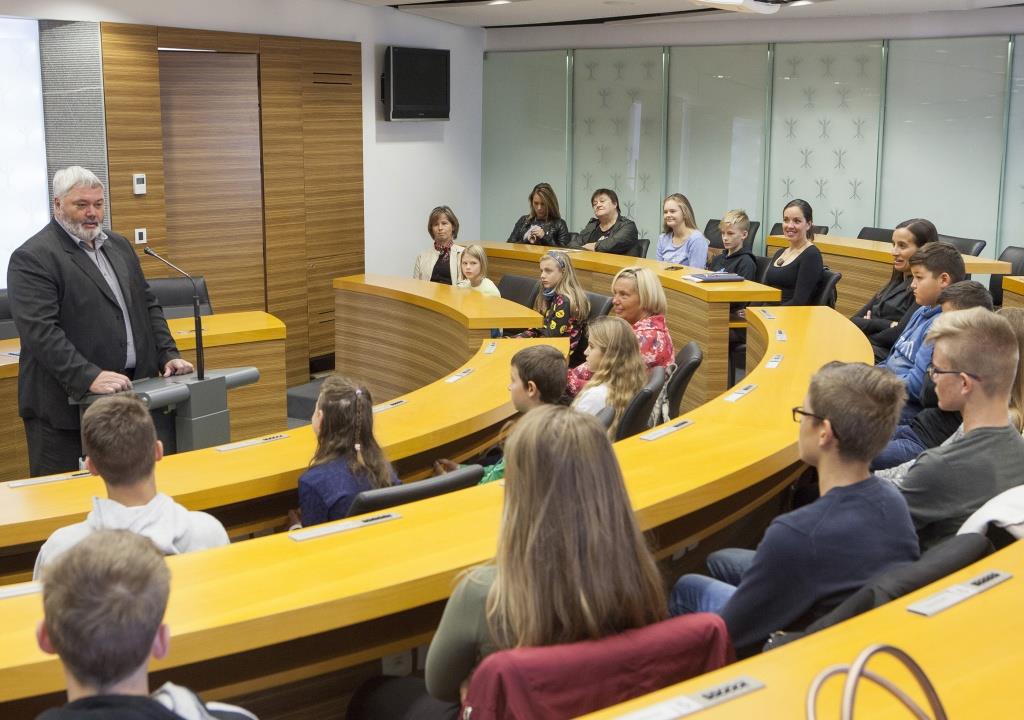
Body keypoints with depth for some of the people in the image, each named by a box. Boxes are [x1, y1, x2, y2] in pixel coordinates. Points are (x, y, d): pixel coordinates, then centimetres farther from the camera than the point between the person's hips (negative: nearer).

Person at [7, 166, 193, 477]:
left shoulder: (119, 246, 15)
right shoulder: (31, 258, -9)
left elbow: (147, 305, 20)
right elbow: (40, 331, -18)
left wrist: (168, 355, 6)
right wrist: (89, 377, -27)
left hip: (131, 393, 7)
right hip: (67, 405, -6)